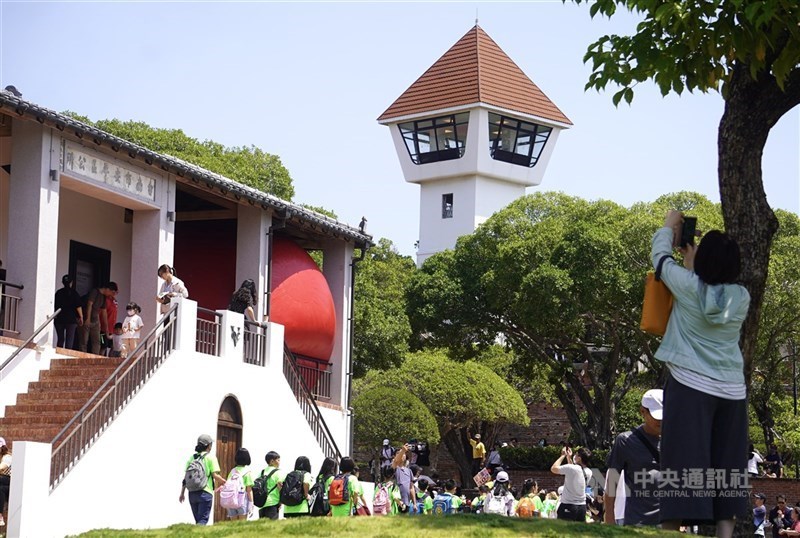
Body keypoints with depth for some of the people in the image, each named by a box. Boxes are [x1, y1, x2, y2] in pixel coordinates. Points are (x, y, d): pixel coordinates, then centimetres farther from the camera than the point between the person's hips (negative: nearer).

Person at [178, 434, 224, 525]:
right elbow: (215, 475, -10)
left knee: (198, 520, 15)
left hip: (192, 493, 5)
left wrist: (182, 493, 15)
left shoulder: (192, 457, 11)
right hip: (205, 492, -5)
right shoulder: (210, 457, -4)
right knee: (203, 521, -6)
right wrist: (225, 483, 7)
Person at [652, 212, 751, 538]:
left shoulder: (688, 286, -5)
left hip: (690, 387, -4)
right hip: (731, 391, 4)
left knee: (682, 465, -6)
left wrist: (669, 226, 29)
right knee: (725, 466, 9)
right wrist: (693, 265, 33)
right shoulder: (742, 298, 3)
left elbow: (660, 255, 12)